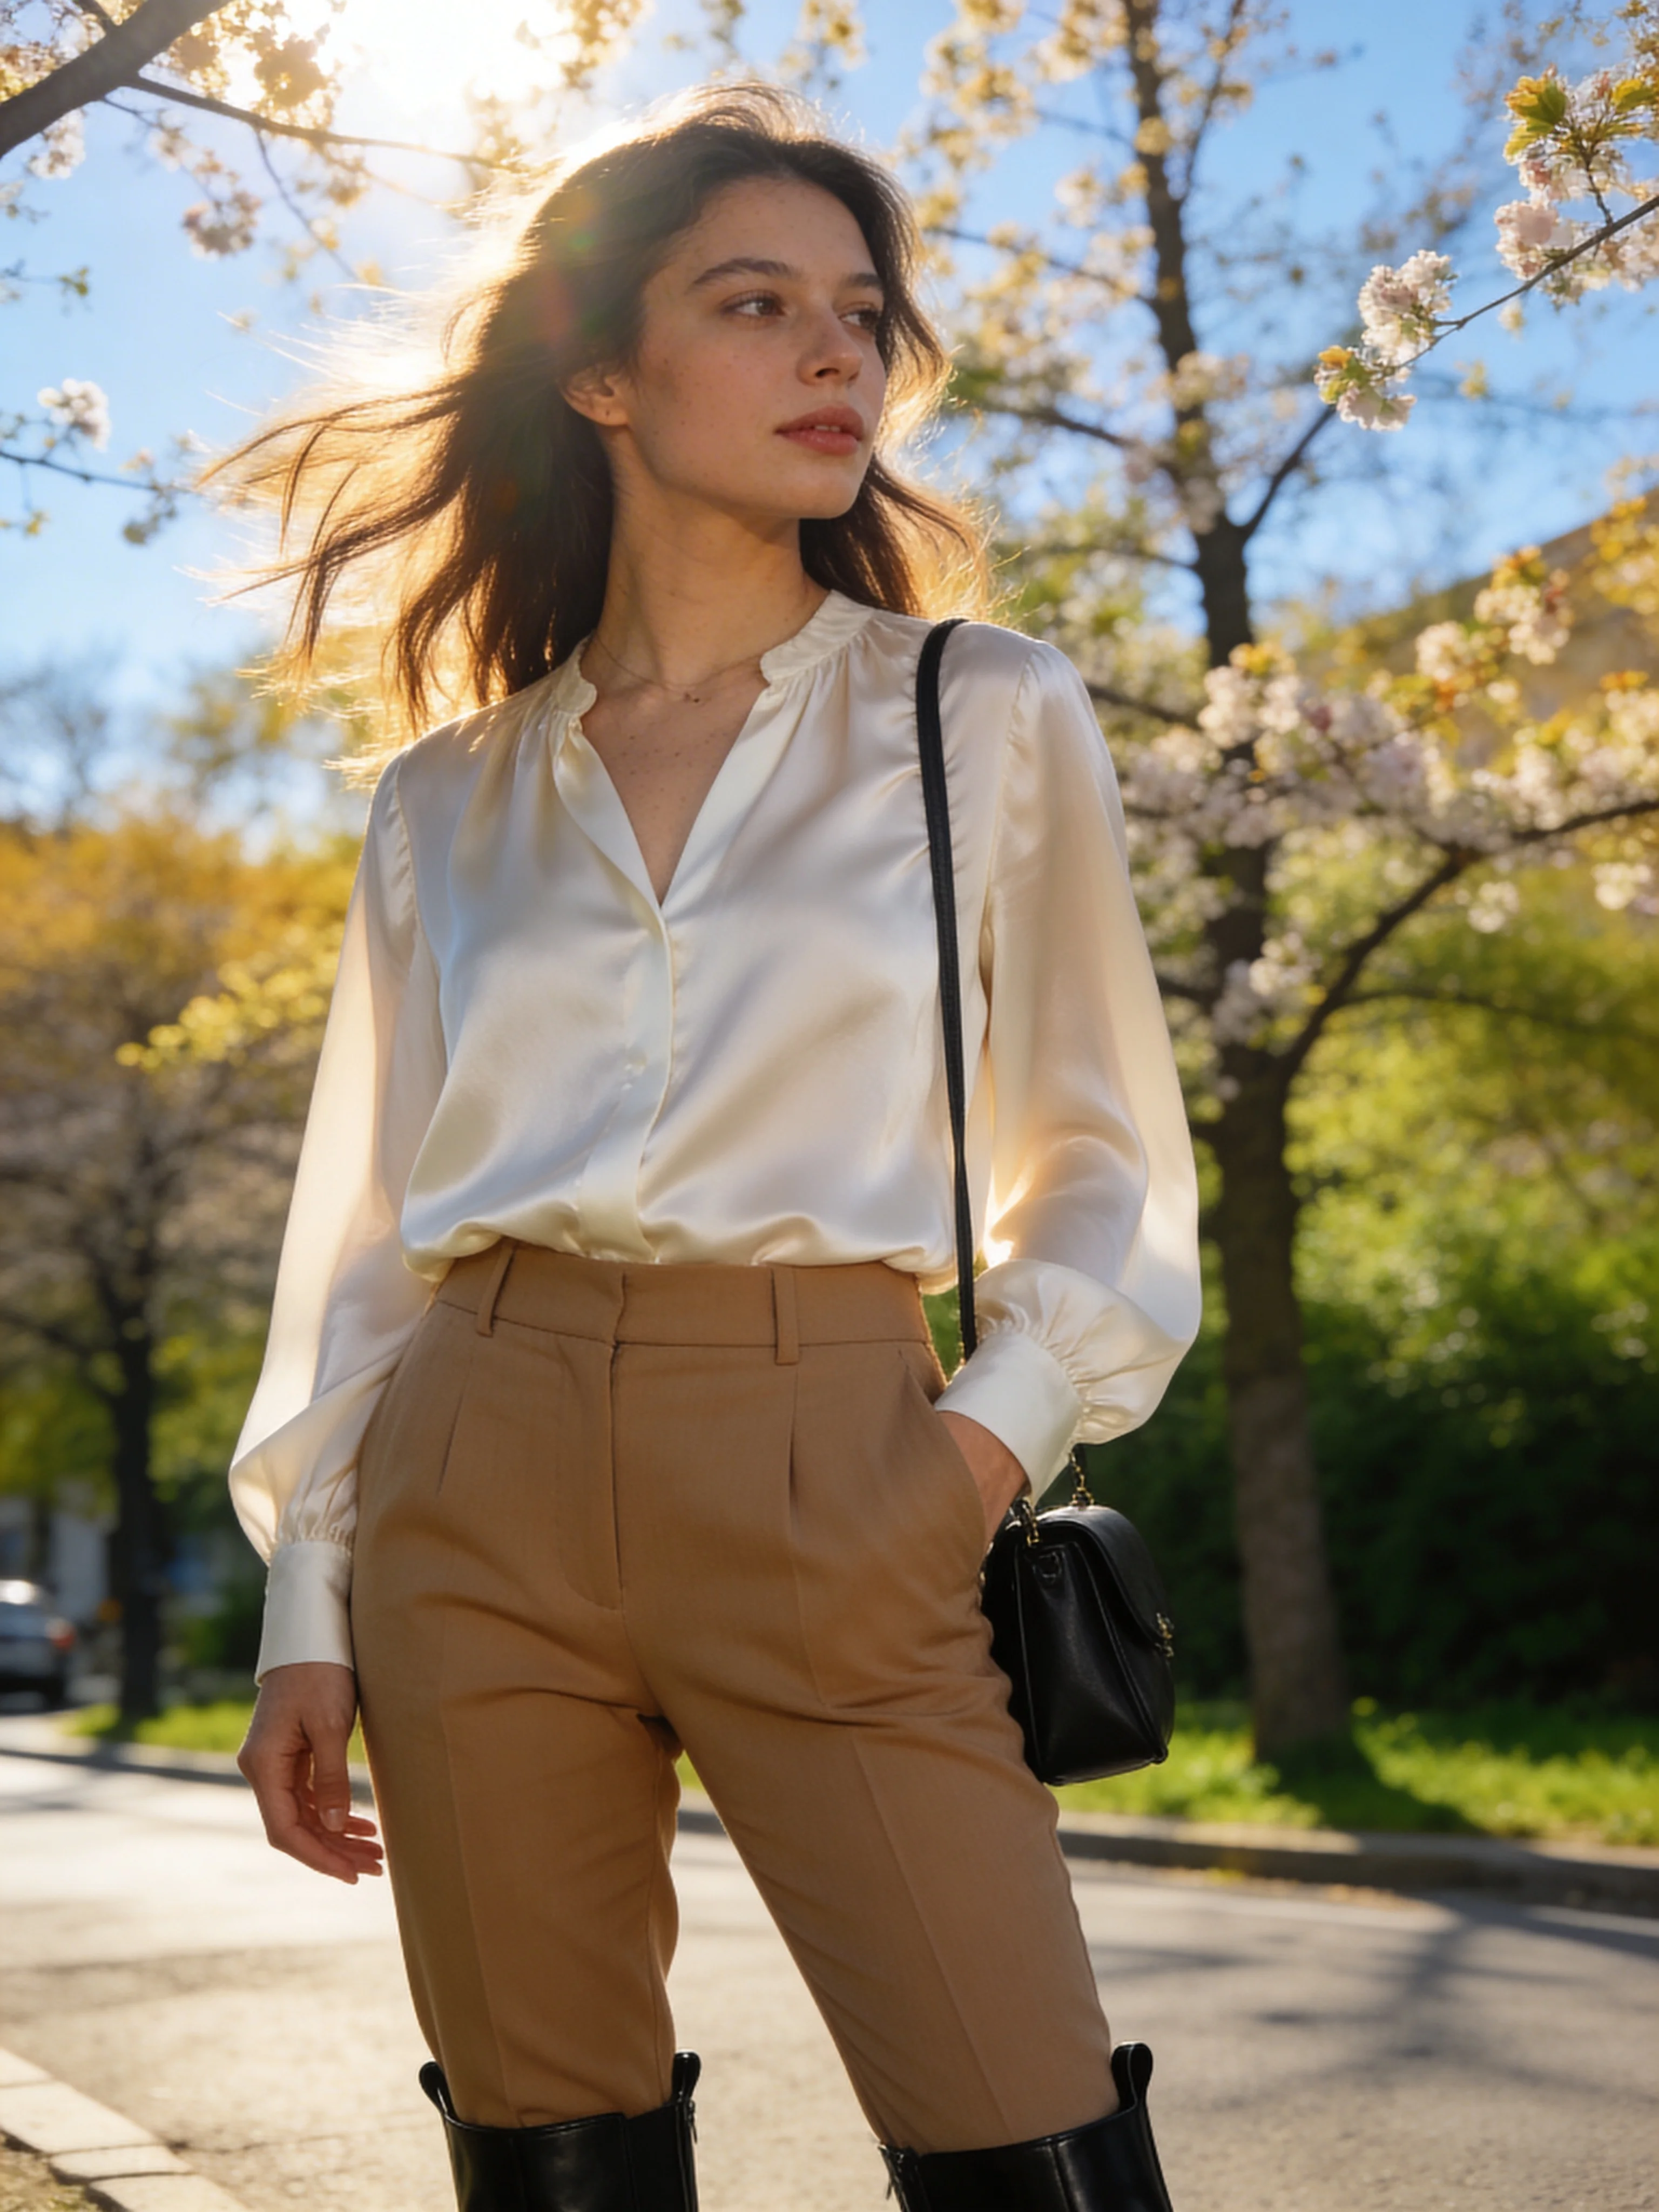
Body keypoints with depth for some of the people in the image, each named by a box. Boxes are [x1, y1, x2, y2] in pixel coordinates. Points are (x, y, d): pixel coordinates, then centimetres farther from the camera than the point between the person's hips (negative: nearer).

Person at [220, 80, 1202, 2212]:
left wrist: (994, 1429, -6)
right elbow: (366, 1229, 15)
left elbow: (1104, 1163, 10)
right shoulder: (446, 805, 12)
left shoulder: (990, 717, 7)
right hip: (482, 1477, 2)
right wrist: (307, 1609, 9)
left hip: (830, 1491, -2)